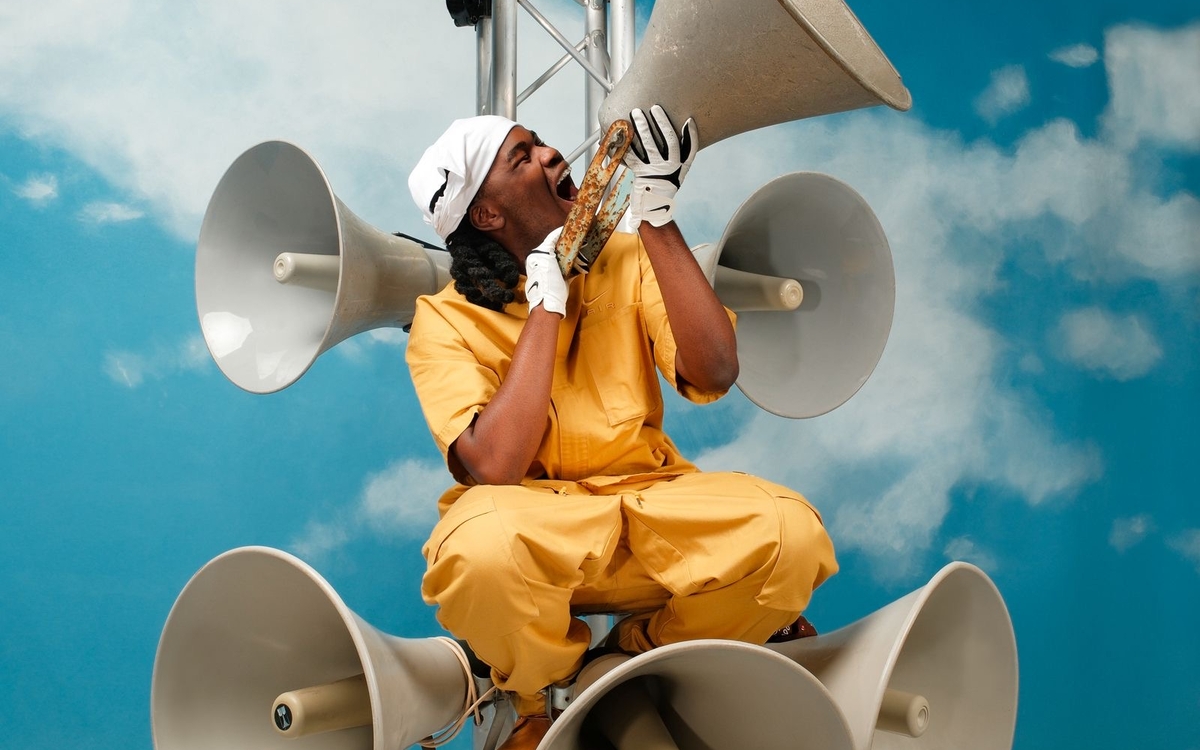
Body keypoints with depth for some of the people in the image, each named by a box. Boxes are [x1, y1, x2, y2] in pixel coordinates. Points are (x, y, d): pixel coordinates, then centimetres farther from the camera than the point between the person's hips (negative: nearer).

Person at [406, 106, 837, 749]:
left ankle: (638, 657, 4)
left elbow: (713, 373, -13)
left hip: (648, 501, 3)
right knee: (481, 549, -39)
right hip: (529, 521, -2)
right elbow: (494, 467, -23)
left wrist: (657, 214, -15)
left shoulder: (626, 259, 4)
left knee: (790, 535, -27)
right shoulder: (445, 320, -6)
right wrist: (545, 304, -17)